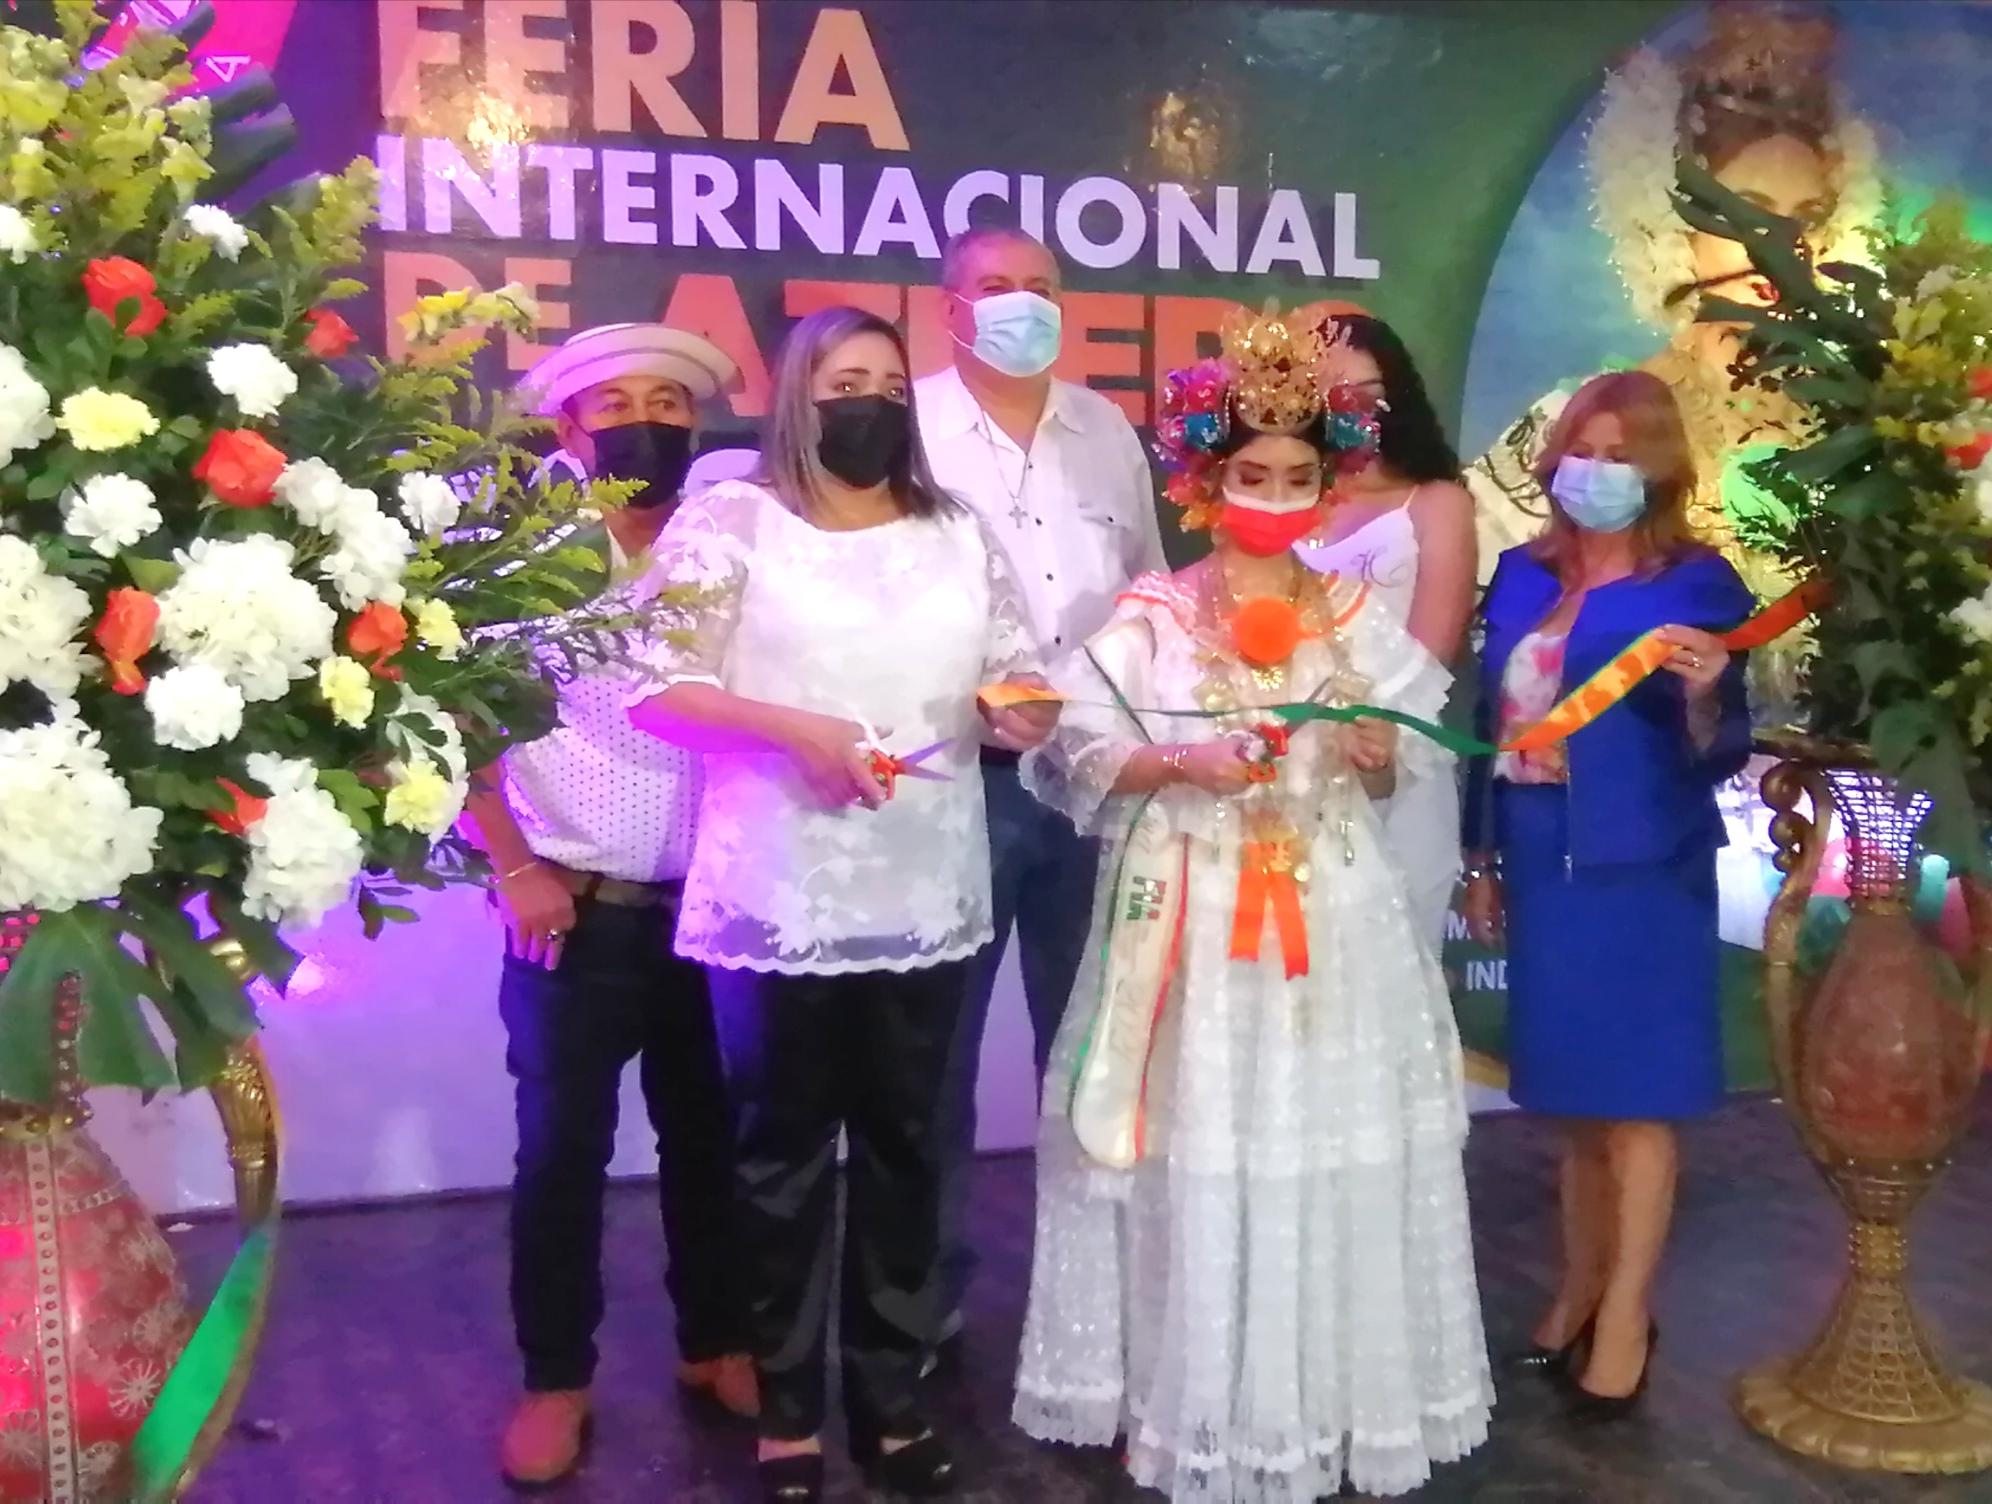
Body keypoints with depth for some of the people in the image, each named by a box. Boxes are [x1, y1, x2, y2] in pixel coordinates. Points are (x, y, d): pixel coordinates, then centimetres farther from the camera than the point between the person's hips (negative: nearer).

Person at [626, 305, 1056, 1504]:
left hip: (926, 897, 4)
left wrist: (1021, 709, -12)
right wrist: (793, 730, -19)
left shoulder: (961, 534, 11)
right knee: (786, 1152, 8)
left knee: (903, 1146, 13)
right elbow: (656, 685, -8)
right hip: (781, 899, -3)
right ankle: (789, 1407, 24)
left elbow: (1013, 673, 11)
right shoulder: (733, 520, -2)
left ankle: (891, 1393, 28)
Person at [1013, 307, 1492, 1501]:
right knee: (1199, 1154, 1)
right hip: (1193, 916, -2)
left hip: (1330, 914, 3)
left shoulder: (1359, 617, 7)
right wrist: (1183, 764, -18)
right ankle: (1195, 1402, 18)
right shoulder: (1152, 617, -2)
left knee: (1335, 1148, 6)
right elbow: (1081, 756, -4)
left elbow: (1396, 779, 10)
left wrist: (1377, 762, -12)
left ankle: (1336, 1397, 23)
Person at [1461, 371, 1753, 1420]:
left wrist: (1703, 697, -29)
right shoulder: (1523, 575, 9)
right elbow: (1494, 720, 11)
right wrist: (1482, 859, 11)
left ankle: (1626, 1316, 12)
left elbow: (1720, 753, -8)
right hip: (1542, 863, 5)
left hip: (1639, 868, -5)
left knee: (1634, 1097, 2)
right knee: (1574, 1094, 14)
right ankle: (1580, 1289, 26)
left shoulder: (1697, 584, -5)